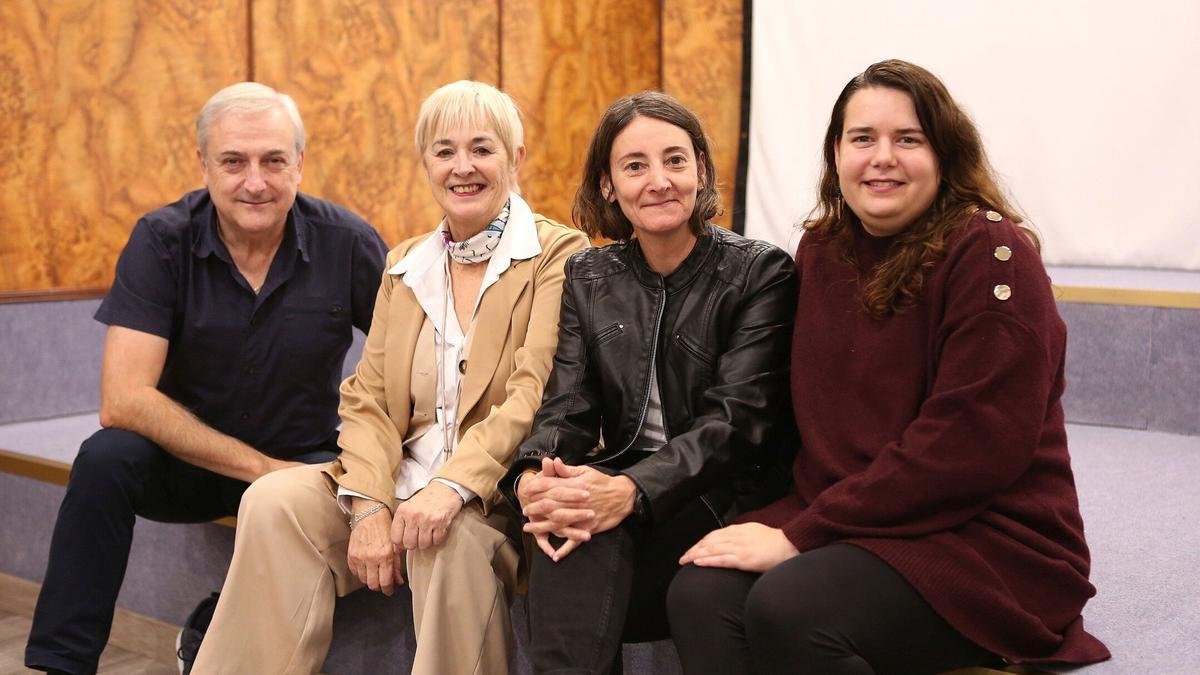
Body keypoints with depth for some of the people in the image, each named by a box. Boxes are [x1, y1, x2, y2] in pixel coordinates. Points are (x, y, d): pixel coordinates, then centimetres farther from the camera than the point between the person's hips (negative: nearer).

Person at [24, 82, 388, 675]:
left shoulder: (346, 242, -11)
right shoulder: (161, 241, -12)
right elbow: (123, 401, -20)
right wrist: (259, 467, -24)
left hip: (303, 462, 1)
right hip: (187, 461, 0)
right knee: (106, 458, -29)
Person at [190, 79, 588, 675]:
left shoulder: (558, 256, -2)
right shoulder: (404, 265, 15)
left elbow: (535, 397, -13)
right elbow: (367, 399, 7)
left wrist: (453, 484, -28)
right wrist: (369, 506, -11)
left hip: (497, 495, -4)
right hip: (402, 482, 5)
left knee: (452, 535, -35)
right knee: (274, 501, -19)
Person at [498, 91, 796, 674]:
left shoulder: (759, 272, -2)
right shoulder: (587, 277, 11)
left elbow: (738, 417, -14)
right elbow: (567, 405, 2)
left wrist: (632, 491, -31)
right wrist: (532, 478, -23)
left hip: (725, 500, -3)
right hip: (621, 488, 3)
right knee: (573, 515, -33)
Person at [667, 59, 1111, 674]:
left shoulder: (990, 252, -11)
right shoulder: (821, 250, 8)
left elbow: (970, 445, -19)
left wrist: (800, 533, -19)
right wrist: (772, 521, -6)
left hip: (988, 541, -5)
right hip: (838, 515, 5)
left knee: (788, 607, -31)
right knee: (701, 592, -23)